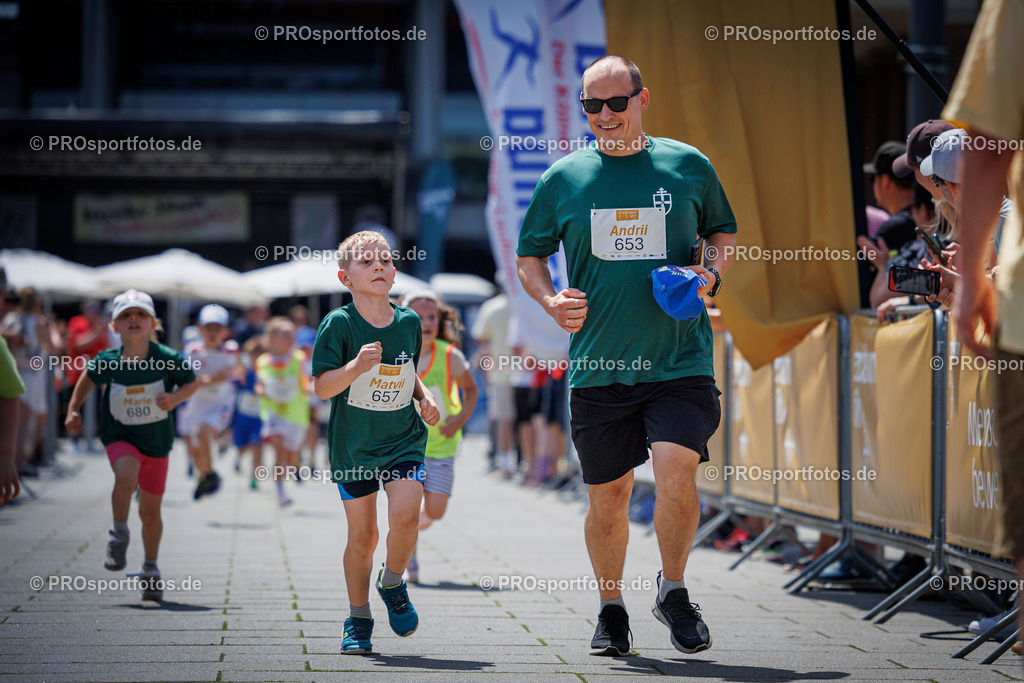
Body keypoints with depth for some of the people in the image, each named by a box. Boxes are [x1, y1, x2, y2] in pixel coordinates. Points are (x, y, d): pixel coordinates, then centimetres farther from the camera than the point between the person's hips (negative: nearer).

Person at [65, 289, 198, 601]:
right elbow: (88, 377, 12)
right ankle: (119, 535, -8)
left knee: (150, 510, 10)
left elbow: (192, 383, 0)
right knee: (126, 477, -32)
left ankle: (150, 569, 31)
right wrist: (74, 409, 6)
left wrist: (176, 397, -19)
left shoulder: (169, 359, -14)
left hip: (157, 442, 1)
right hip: (120, 438, -1)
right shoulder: (107, 362, -10)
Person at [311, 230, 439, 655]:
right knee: (362, 533, 3)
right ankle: (358, 620, 22)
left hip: (403, 439, 2)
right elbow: (321, 387, -13)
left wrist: (425, 396, 2)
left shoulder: (409, 322, 3)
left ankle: (393, 582, 12)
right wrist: (357, 366, -28)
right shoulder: (339, 324, -10)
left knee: (405, 514, -18)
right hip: (353, 444, -2)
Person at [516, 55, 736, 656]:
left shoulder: (689, 166, 4)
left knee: (677, 475, -18)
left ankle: (674, 591, 7)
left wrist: (712, 275, -2)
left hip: (680, 361, -1)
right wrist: (551, 301, -6)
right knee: (608, 495, 7)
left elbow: (724, 232, 18)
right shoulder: (563, 178, 5)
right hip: (599, 367, 1)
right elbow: (530, 258, 14)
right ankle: (612, 612, 28)